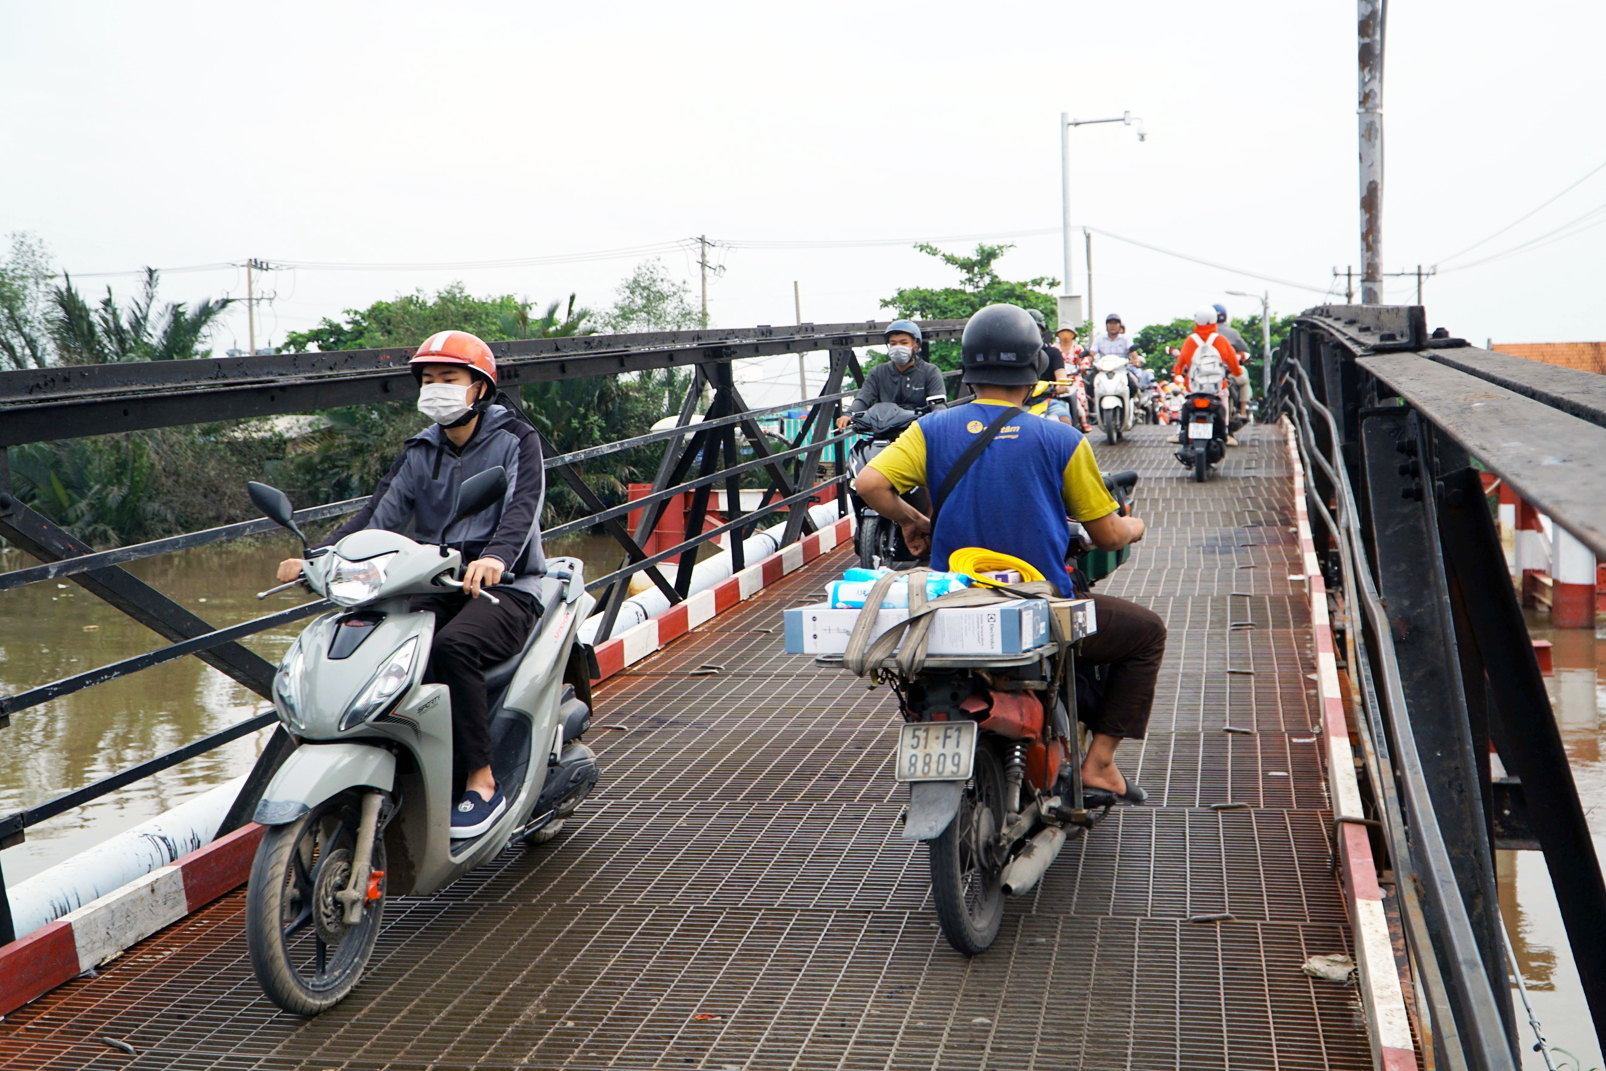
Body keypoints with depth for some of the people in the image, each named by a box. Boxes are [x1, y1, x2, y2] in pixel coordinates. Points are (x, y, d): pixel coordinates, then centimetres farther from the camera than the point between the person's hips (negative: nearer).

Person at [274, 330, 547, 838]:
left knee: (454, 645, -35)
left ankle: (482, 783, -27)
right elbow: (378, 514, 4)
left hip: (504, 587, -5)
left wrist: (496, 557, -40)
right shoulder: (420, 453, 16)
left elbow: (523, 508, -18)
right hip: (434, 588, 5)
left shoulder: (516, 440, 0)